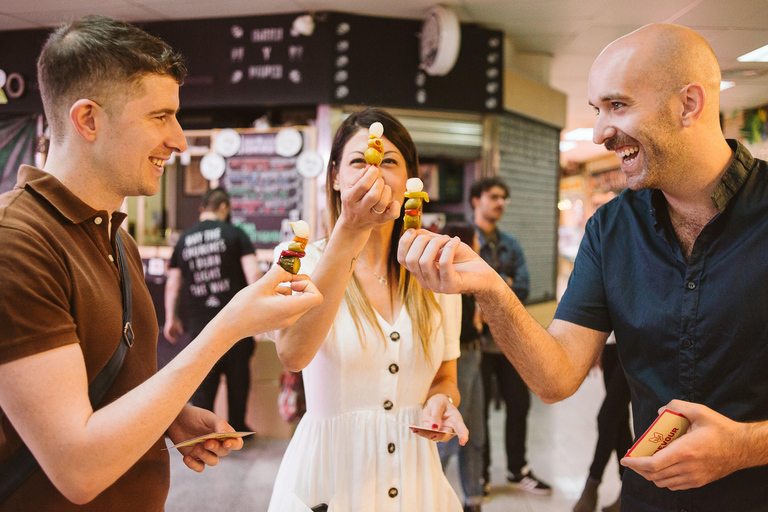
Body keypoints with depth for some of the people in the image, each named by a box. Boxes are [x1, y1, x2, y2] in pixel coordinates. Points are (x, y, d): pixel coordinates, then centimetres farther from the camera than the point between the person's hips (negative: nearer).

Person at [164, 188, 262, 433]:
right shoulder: (234, 233, -1)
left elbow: (172, 283, 12)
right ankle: (237, 429, 22)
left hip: (200, 323, 2)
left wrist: (171, 318, 22)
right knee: (238, 375, 12)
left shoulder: (184, 239, 10)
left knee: (203, 382, 8)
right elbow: (253, 273, -11)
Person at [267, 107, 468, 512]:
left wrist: (441, 400, -11)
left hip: (415, 478, 4)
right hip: (329, 476, -3)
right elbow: (293, 354, -30)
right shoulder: (302, 259, -9)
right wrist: (350, 231, -35)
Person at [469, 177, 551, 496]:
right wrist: (505, 283, -12)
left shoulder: (511, 245, 12)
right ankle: (481, 475, 23)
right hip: (479, 339, -6)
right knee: (479, 410, 7)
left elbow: (523, 289, 0)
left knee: (519, 404, 13)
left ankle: (518, 470, 30)